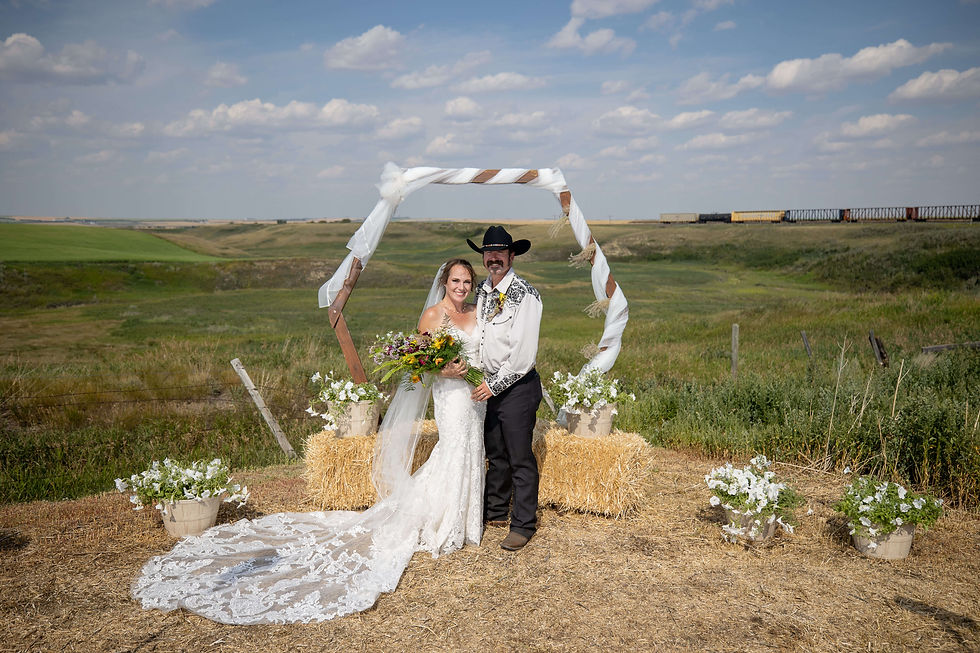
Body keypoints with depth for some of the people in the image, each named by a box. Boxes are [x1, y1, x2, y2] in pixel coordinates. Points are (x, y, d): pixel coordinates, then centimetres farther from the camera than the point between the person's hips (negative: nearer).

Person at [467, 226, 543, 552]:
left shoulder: (525, 294, -14)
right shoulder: (482, 292, 10)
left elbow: (524, 352, -17)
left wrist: (495, 385, -14)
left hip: (517, 387, -7)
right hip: (489, 385, 7)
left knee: (520, 458, 0)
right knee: (495, 454, 18)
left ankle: (523, 525, 11)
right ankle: (494, 512, 33)